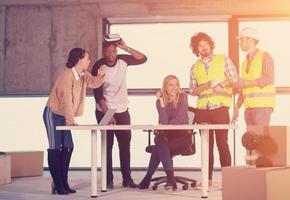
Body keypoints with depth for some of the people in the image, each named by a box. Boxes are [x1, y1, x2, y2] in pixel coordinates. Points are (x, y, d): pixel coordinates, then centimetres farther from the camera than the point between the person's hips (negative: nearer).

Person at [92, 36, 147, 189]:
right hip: (104, 111, -4)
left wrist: (127, 48, -17)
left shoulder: (123, 60, -4)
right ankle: (108, 180, 5)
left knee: (125, 144, 5)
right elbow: (98, 95, -15)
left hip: (122, 110, 4)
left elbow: (143, 59, -6)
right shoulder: (98, 68, -15)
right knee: (107, 145, 0)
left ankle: (127, 179, 10)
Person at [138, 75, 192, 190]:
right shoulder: (160, 101, 1)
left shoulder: (182, 97, -5)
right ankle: (170, 177, -34)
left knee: (158, 148, -29)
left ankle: (148, 177, -19)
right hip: (167, 135, 3)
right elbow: (163, 122, -14)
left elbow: (180, 120, -13)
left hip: (183, 135, -2)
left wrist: (166, 125, -7)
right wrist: (162, 103, -19)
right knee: (160, 139, -33)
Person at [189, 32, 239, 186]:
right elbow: (193, 91, 8)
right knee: (207, 145, 5)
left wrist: (221, 83, -14)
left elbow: (235, 81, 1)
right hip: (202, 110, 3)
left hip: (220, 108, -3)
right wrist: (207, 85, -8)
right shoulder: (195, 67, 13)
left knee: (222, 144, -5)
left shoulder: (223, 60, 5)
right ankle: (208, 178, 8)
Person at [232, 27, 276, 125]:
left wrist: (246, 83, -19)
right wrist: (237, 108, 15)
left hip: (263, 105, -7)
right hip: (249, 106, 7)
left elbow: (269, 79, -16)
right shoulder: (245, 62, 21)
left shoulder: (265, 56, -1)